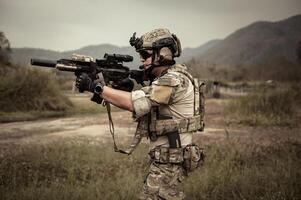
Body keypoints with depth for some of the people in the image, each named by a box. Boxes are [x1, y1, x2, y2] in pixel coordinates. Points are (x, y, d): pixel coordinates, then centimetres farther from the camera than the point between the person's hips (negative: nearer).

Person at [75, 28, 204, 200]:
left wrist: (96, 87, -23)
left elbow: (134, 103, -27)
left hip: (169, 160, -10)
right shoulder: (164, 79, 14)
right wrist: (124, 87, -4)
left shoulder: (174, 80, -19)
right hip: (168, 158, 10)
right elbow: (138, 103, 13)